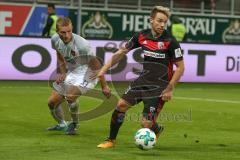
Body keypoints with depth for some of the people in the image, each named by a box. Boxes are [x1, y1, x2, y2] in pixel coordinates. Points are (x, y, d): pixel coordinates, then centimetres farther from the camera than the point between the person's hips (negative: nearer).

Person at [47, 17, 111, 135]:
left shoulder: (81, 45, -31)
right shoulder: (55, 40, -12)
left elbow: (96, 65, -21)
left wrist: (104, 86, -16)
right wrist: (63, 73, -1)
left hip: (86, 72, -7)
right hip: (71, 71, 7)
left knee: (70, 95, -31)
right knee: (52, 102, 6)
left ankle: (74, 124, -4)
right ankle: (62, 125, 35)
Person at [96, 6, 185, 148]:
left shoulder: (170, 41, -17)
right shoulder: (142, 36, -3)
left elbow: (180, 67, -11)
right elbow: (122, 52, 8)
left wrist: (170, 89, -16)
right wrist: (104, 69, 3)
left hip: (159, 86, -5)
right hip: (143, 80, 5)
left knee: (146, 124, -10)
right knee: (121, 105, -5)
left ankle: (157, 129, 28)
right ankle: (111, 140, 14)